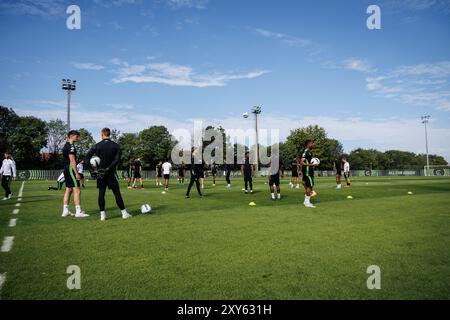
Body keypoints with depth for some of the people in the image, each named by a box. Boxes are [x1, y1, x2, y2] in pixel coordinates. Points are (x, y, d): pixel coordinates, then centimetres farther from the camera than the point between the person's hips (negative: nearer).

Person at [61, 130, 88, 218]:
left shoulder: (66, 145, 18)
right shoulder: (71, 146, -14)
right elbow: (72, 161, -20)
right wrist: (77, 173, -21)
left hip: (66, 170, 11)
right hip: (71, 169, -11)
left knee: (68, 190, 13)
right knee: (77, 190, -10)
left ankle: (65, 211, 16)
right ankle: (78, 212, -10)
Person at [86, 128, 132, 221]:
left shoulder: (97, 146, 2)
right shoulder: (115, 146, 0)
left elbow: (87, 157, -4)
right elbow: (117, 160, -11)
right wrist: (108, 168, -13)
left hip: (100, 173, 1)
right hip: (111, 173, -1)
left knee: (101, 193, 5)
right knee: (117, 193, 3)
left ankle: (102, 214, 6)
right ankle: (124, 212, 6)